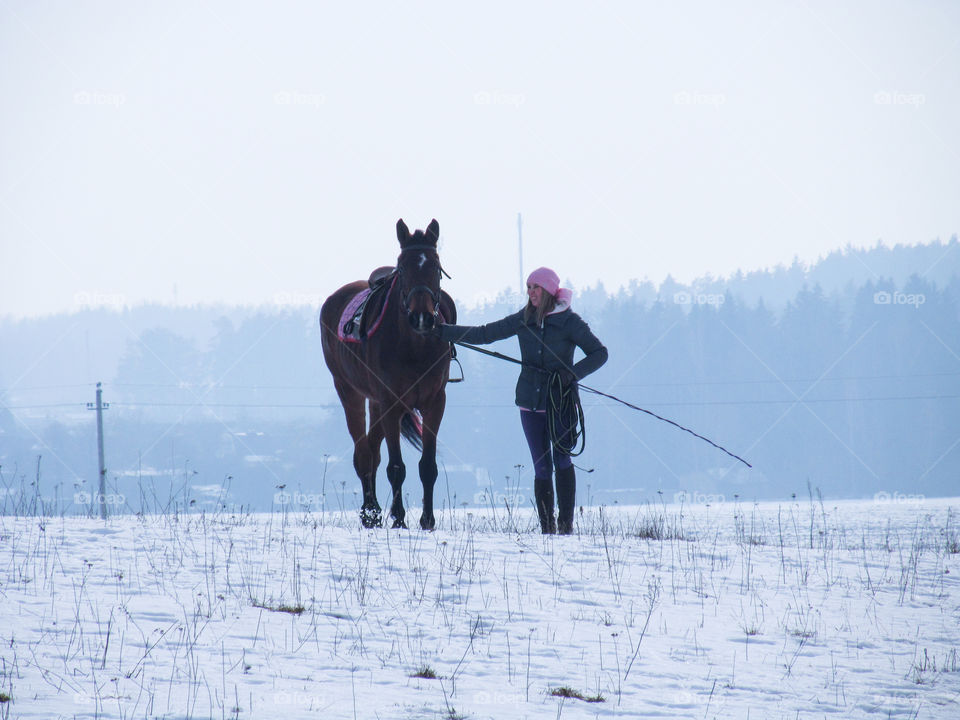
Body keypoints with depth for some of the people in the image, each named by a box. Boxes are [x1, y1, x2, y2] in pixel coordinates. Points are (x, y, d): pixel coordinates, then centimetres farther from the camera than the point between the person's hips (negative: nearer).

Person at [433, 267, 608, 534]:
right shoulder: (522, 320, 6)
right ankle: (547, 527, 5)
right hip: (531, 402, 3)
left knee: (562, 460, -11)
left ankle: (566, 522, -6)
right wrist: (441, 331, 6)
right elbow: (484, 334, 10)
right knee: (542, 467, 3)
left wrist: (573, 373, -19)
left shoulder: (569, 322, -4)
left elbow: (599, 353, -3)